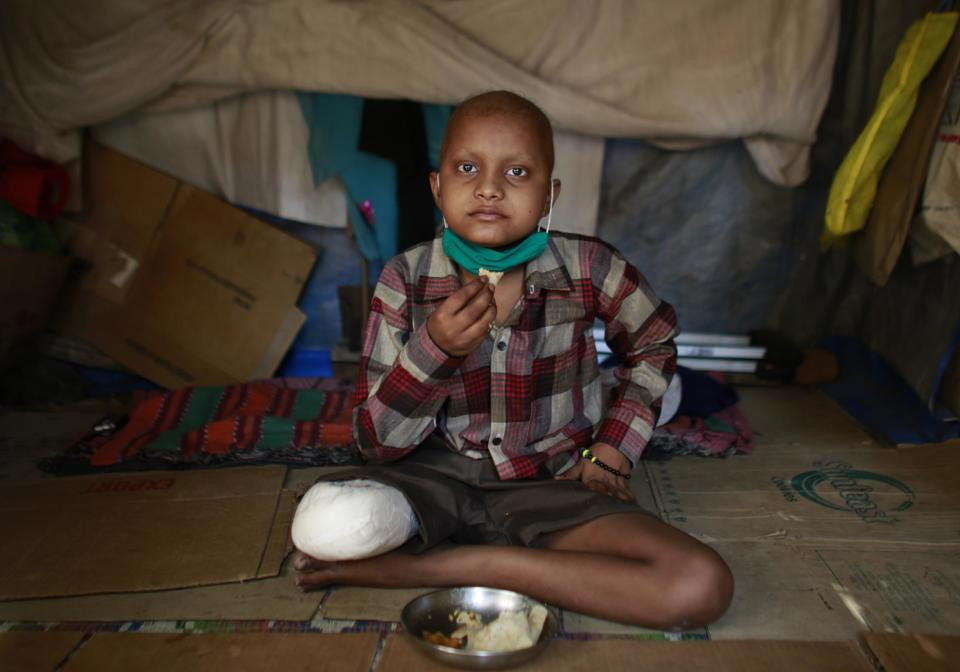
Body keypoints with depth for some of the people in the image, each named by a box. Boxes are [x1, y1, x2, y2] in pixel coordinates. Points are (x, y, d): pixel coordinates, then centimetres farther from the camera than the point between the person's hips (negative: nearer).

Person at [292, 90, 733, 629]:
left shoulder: (588, 268, -11)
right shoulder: (407, 281, -10)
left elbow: (655, 343, 11)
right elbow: (378, 443, -10)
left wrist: (616, 445, 2)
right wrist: (434, 349, -26)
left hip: (552, 484, 2)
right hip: (440, 479, -1)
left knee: (703, 588, -21)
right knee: (323, 527, -30)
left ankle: (437, 564, -13)